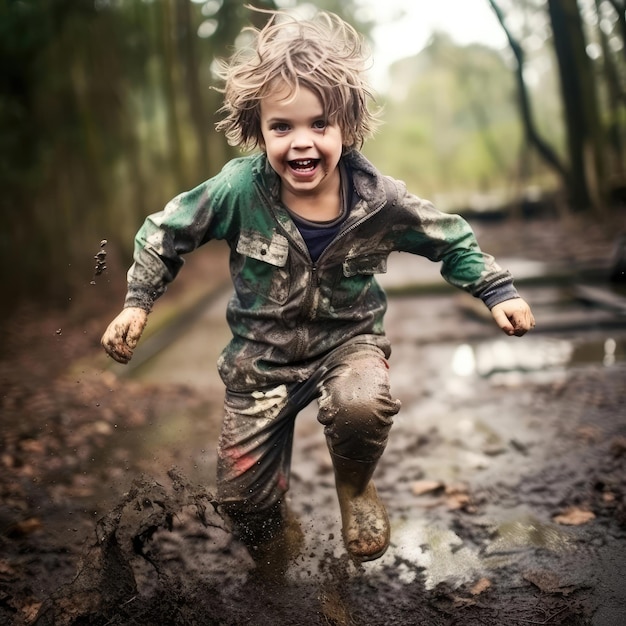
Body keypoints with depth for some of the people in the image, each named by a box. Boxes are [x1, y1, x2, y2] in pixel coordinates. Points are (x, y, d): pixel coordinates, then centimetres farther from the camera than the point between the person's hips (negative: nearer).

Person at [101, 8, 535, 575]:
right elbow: (166, 232, -3)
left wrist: (499, 292, -5)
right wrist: (137, 304, -6)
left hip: (349, 339, -1)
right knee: (243, 500, 3)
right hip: (261, 352, 1)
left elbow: (452, 240, 1)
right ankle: (274, 552, 44)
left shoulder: (380, 200, -17)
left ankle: (355, 486, 2)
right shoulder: (240, 189, -20)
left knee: (362, 406, -37)